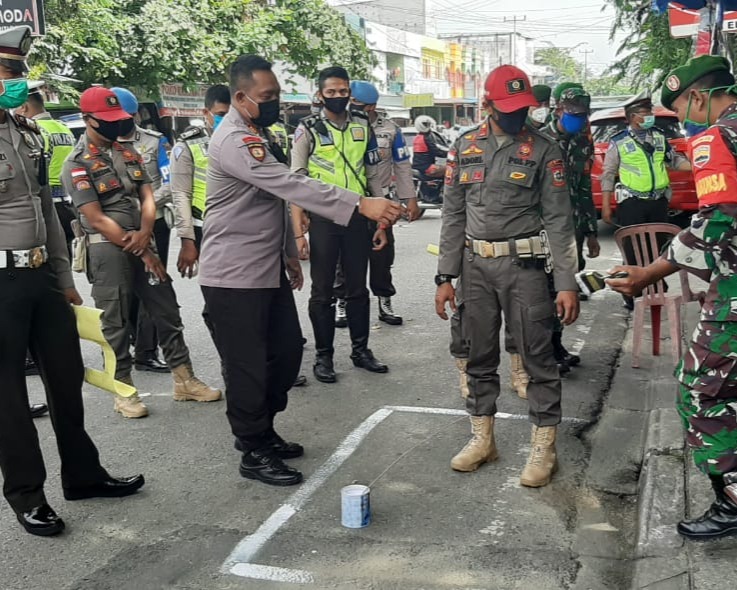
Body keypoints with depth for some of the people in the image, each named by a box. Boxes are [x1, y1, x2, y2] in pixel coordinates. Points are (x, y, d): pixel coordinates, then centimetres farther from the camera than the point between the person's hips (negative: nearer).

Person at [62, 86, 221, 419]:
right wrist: (141, 252, -13)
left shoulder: (129, 152, 12)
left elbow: (147, 197, 9)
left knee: (167, 312, 8)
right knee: (116, 323, 1)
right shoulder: (77, 165, -8)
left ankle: (184, 380, 17)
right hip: (107, 250, -6)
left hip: (142, 242, 6)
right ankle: (124, 391, 14)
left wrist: (144, 235, -11)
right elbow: (96, 219, -13)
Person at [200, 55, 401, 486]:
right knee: (248, 365, 1)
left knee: (287, 351, 15)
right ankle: (255, 453, 16)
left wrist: (289, 252, 20)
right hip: (234, 275, -10)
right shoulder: (234, 141, -21)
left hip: (269, 269, 10)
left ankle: (259, 429, 32)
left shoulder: (261, 134, 12)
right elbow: (294, 186, -31)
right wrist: (362, 204, -37)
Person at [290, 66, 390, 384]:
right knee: (323, 291, 5)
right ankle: (323, 356, 16)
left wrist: (381, 223, 9)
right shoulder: (308, 129, -3)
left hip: (357, 217, 3)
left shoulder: (363, 127, 8)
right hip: (323, 218, -3)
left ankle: (361, 349, 25)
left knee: (358, 288, 12)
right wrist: (297, 231, -13)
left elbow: (373, 176, 12)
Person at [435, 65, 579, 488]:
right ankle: (482, 439, 26)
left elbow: (558, 220, -5)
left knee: (538, 357, 1)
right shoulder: (464, 148, 7)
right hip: (475, 265, 3)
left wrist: (567, 282, -11)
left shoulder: (543, 150, -2)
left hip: (524, 265, -3)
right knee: (480, 356, 12)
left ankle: (544, 447, 14)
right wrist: (445, 277, 4)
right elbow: (454, 216, 9)